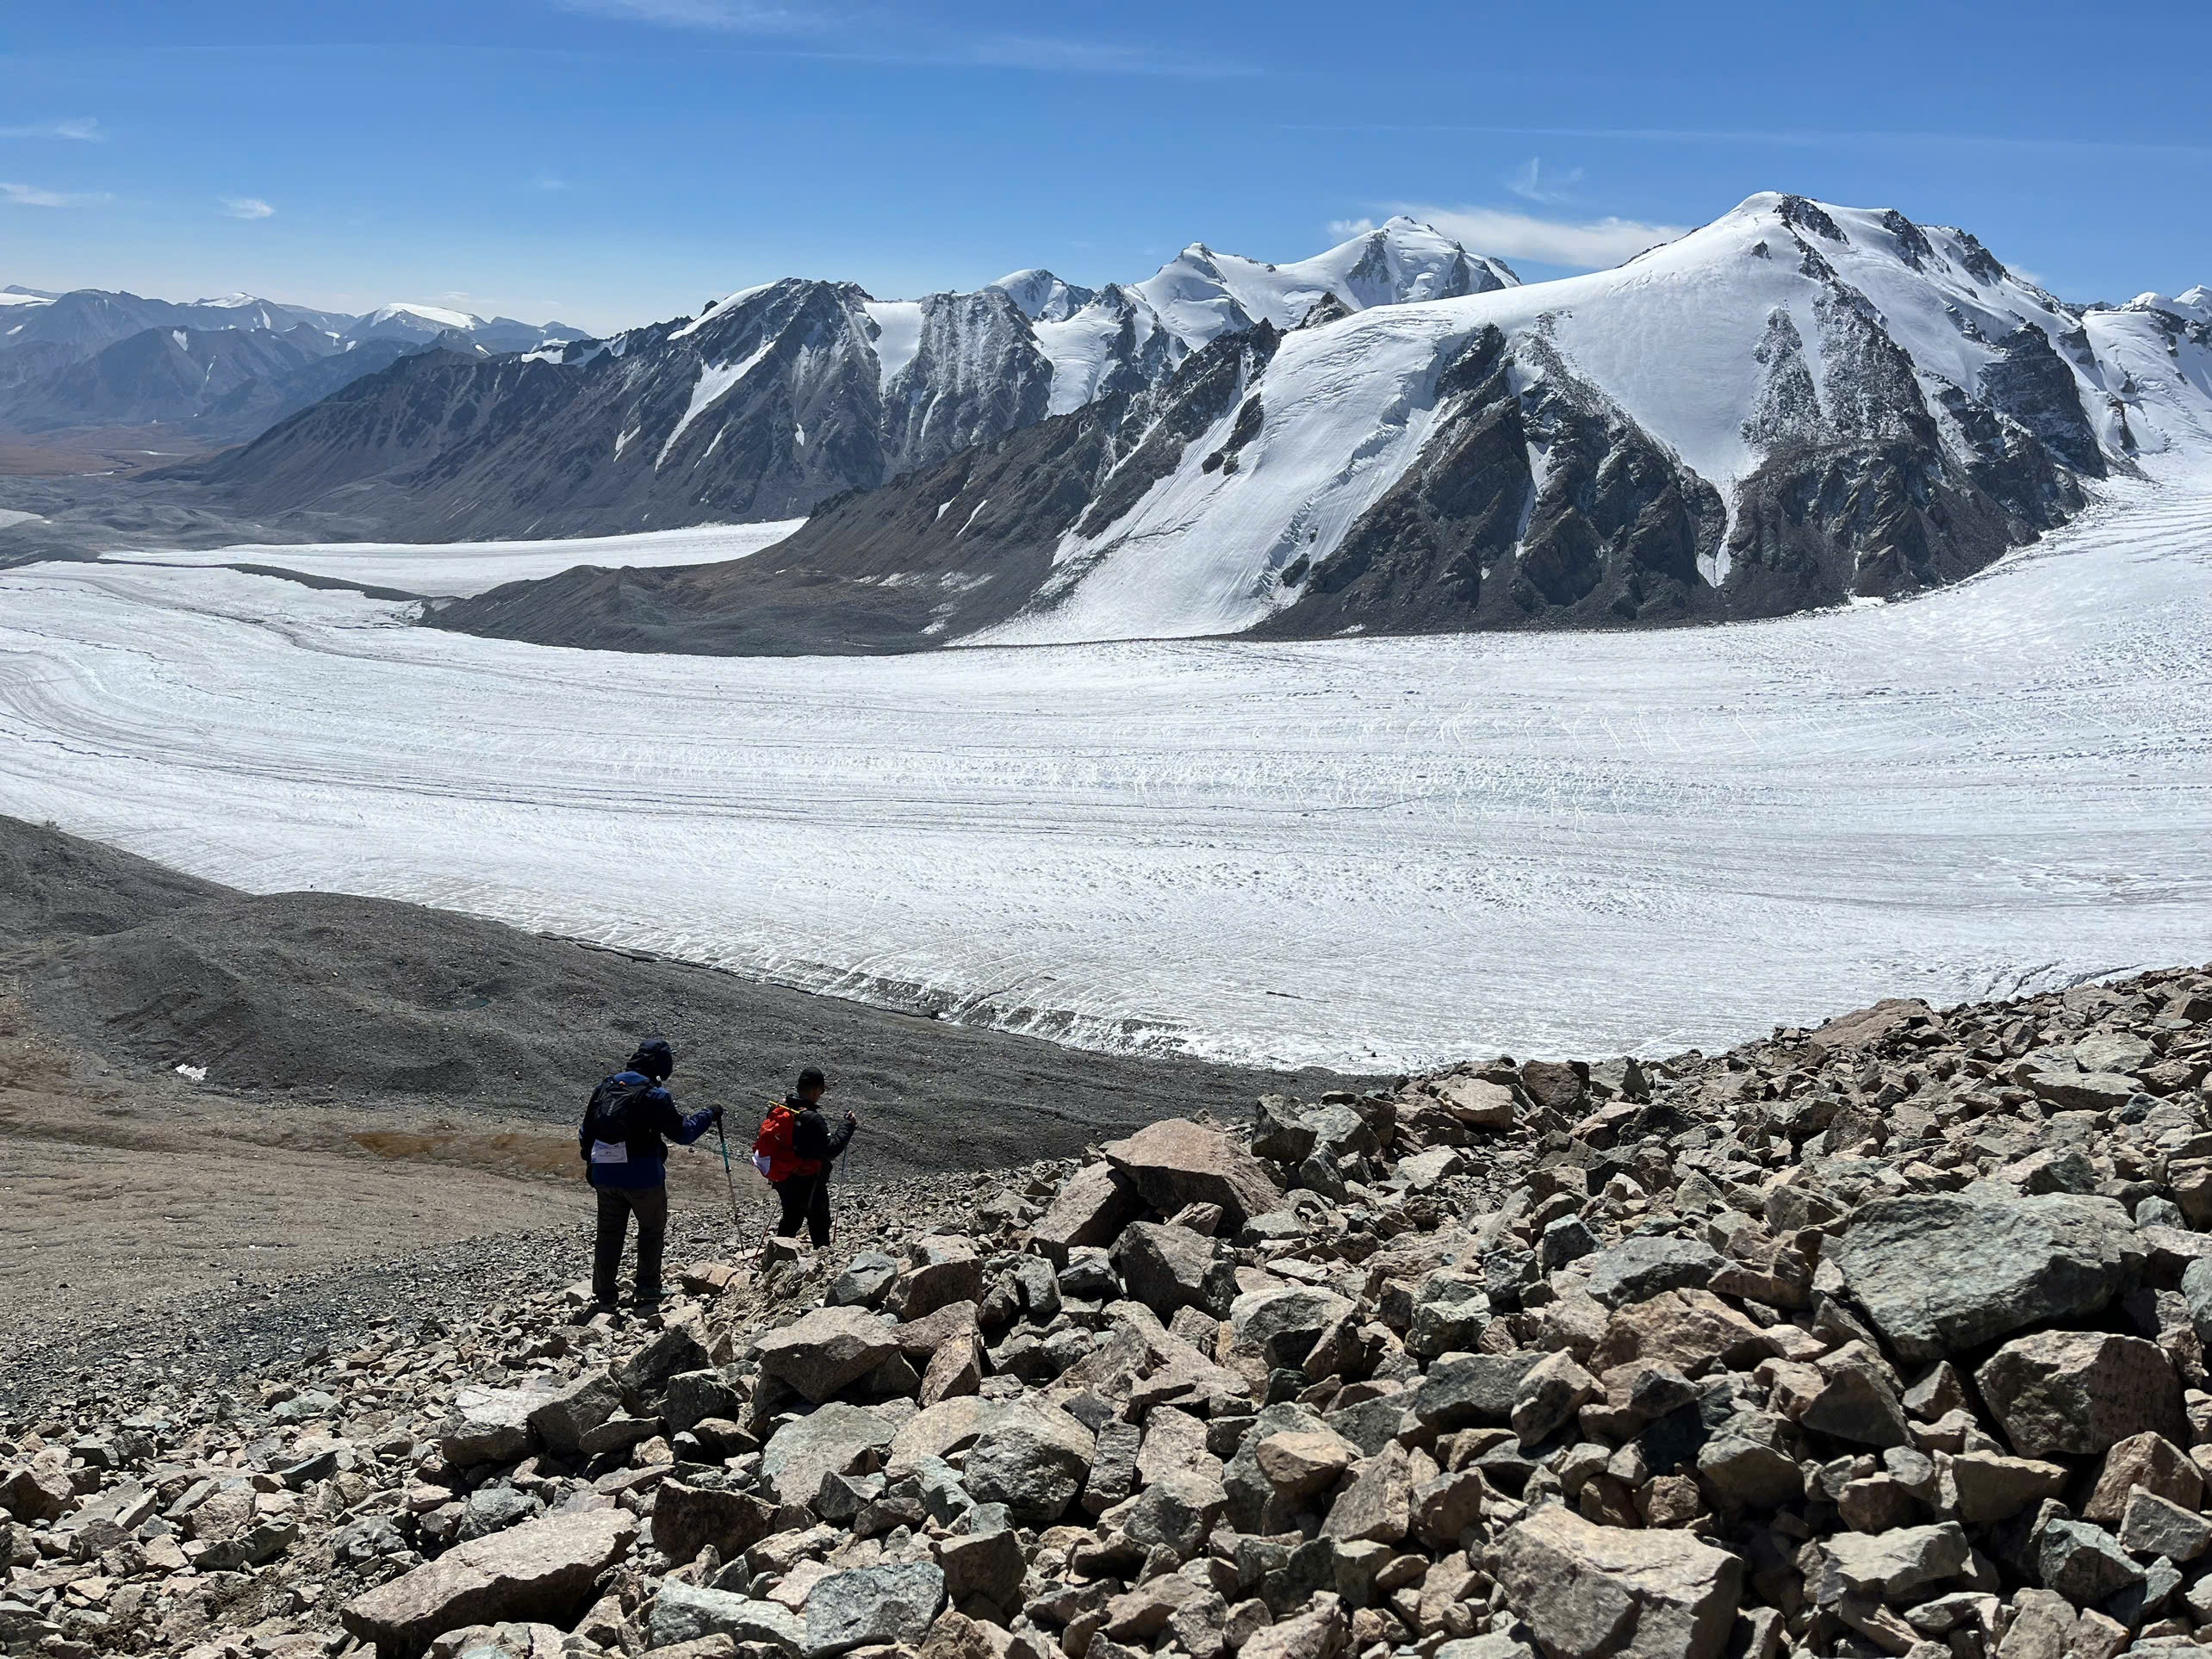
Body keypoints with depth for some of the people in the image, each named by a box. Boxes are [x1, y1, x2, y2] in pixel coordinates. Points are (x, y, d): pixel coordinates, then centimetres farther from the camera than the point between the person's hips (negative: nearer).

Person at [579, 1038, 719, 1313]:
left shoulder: (604, 1088, 4)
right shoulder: (655, 1096, -15)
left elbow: (586, 1133, 11)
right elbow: (682, 1132, -10)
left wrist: (590, 1163, 24)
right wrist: (709, 1115, 4)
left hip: (606, 1177, 5)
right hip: (643, 1178, -5)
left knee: (609, 1234, 15)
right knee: (652, 1230, 16)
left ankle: (604, 1297, 18)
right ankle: (647, 1291, 16)